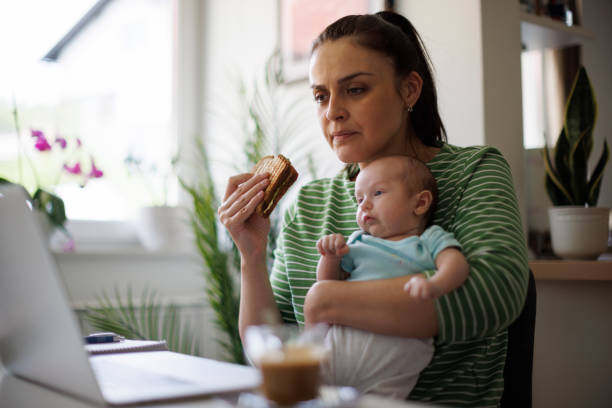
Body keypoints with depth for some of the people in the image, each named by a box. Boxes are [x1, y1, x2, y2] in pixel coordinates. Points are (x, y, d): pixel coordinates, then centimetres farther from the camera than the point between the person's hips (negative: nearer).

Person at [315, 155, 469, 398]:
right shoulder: (358, 243, 22)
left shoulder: (430, 240, 11)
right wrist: (330, 257, 4)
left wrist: (434, 285, -29)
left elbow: (456, 262, -8)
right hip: (341, 335, 3)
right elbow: (327, 283, 25)